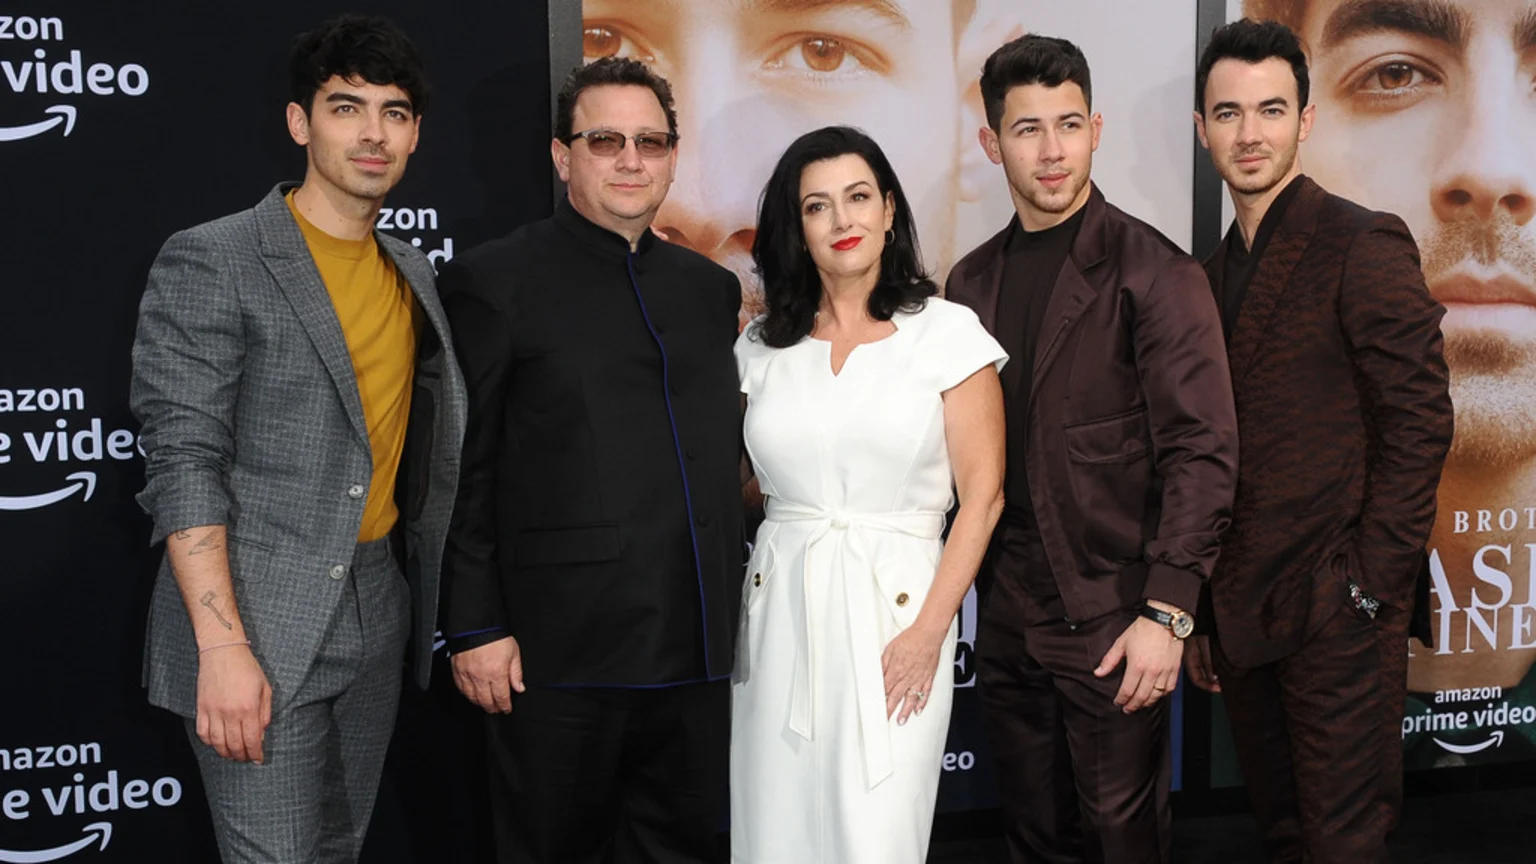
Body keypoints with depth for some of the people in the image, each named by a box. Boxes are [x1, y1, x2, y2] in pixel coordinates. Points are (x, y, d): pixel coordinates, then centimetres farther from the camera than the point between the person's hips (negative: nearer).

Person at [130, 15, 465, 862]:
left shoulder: (413, 272, 12)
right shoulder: (210, 263, -8)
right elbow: (183, 462, -14)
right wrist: (222, 646, -20)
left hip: (380, 615, 6)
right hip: (259, 624, -6)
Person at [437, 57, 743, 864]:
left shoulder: (711, 287, 12)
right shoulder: (493, 281, -4)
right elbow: (461, 472, -6)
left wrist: (729, 606, 13)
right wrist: (475, 629, -10)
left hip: (697, 648, 5)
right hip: (560, 649, -5)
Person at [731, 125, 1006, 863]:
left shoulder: (946, 332, -3)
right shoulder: (762, 344, 7)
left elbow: (982, 494, -6)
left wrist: (929, 632, -11)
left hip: (892, 606, -3)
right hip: (780, 610, 3)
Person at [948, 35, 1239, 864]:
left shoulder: (1152, 271, -10)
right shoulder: (972, 281, 8)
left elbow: (1201, 450, -13)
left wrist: (1165, 614, -18)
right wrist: (980, 591, 7)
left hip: (1111, 622, -5)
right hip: (1007, 621, 5)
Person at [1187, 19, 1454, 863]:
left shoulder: (1364, 244, -9)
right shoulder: (1218, 269, 13)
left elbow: (1420, 419, -14)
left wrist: (1370, 589, -16)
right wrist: (1204, 613, 11)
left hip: (1334, 613, -7)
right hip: (1243, 615, 7)